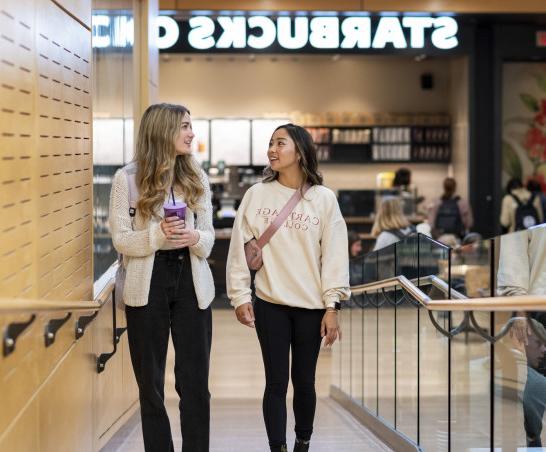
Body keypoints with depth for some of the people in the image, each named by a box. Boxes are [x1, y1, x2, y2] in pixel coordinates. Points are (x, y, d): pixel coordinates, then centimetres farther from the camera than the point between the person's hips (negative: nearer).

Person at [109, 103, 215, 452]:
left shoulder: (197, 178, 7)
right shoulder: (128, 178, -4)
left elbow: (209, 235, 8)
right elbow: (120, 238, -5)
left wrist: (195, 238, -15)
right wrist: (158, 234, -22)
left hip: (191, 282, 2)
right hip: (148, 284, -2)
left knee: (195, 381, 2)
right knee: (150, 382, 6)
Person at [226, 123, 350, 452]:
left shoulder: (324, 198, -1)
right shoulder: (257, 195, 1)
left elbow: (335, 254, -2)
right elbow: (241, 248, 2)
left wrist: (332, 307, -6)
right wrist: (240, 296, -3)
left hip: (311, 306, 0)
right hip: (270, 304, 0)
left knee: (304, 380, 10)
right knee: (276, 382, -1)